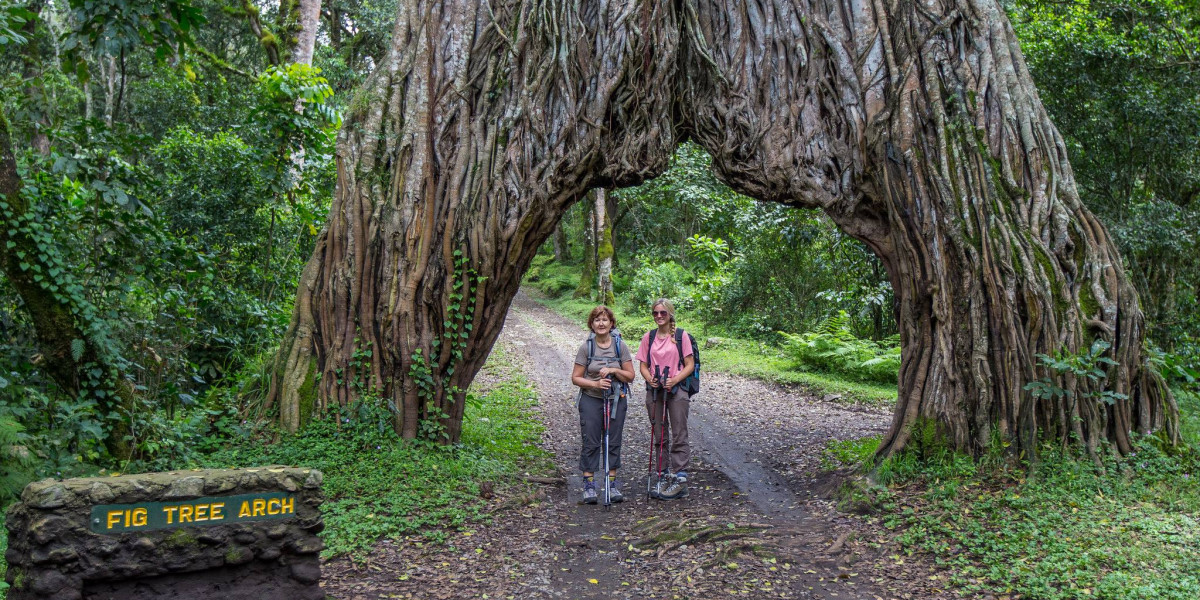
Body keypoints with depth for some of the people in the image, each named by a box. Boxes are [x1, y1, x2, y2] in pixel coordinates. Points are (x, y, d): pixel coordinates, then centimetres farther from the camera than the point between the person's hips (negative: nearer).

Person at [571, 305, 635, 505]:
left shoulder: (620, 345, 0)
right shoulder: (586, 347, -3)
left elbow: (630, 376, 1)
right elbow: (576, 378, -2)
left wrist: (614, 370, -16)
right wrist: (595, 384, -17)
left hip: (617, 399, 2)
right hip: (591, 400, -1)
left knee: (613, 442, 7)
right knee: (591, 442, 0)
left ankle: (612, 484, 17)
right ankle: (589, 485, 10)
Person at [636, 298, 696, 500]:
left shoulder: (681, 336, -1)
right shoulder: (649, 337, 8)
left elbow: (690, 365, -2)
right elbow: (643, 365, 9)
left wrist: (675, 380, -17)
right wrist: (649, 378, -11)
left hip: (676, 389, -4)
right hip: (654, 390, 4)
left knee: (679, 436, -4)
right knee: (659, 436, 9)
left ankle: (679, 478, -2)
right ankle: (663, 476, 17)